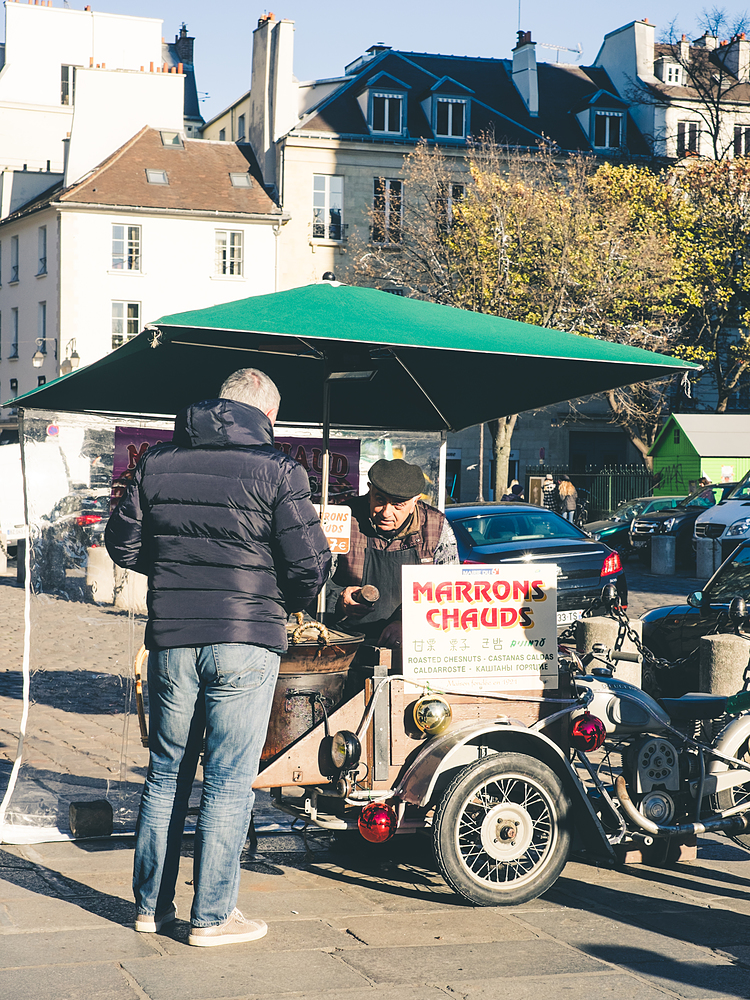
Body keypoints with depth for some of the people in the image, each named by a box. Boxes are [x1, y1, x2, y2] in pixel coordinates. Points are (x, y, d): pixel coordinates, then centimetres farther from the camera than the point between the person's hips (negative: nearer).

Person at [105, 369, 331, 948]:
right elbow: (308, 563, -10)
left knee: (167, 774, 16)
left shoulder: (158, 463, 6)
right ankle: (212, 917, 7)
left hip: (171, 640, 4)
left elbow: (123, 544, 11)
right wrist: (292, 603, 11)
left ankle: (151, 904, 23)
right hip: (246, 641, -4)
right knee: (229, 781, 3)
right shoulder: (277, 471, -7)